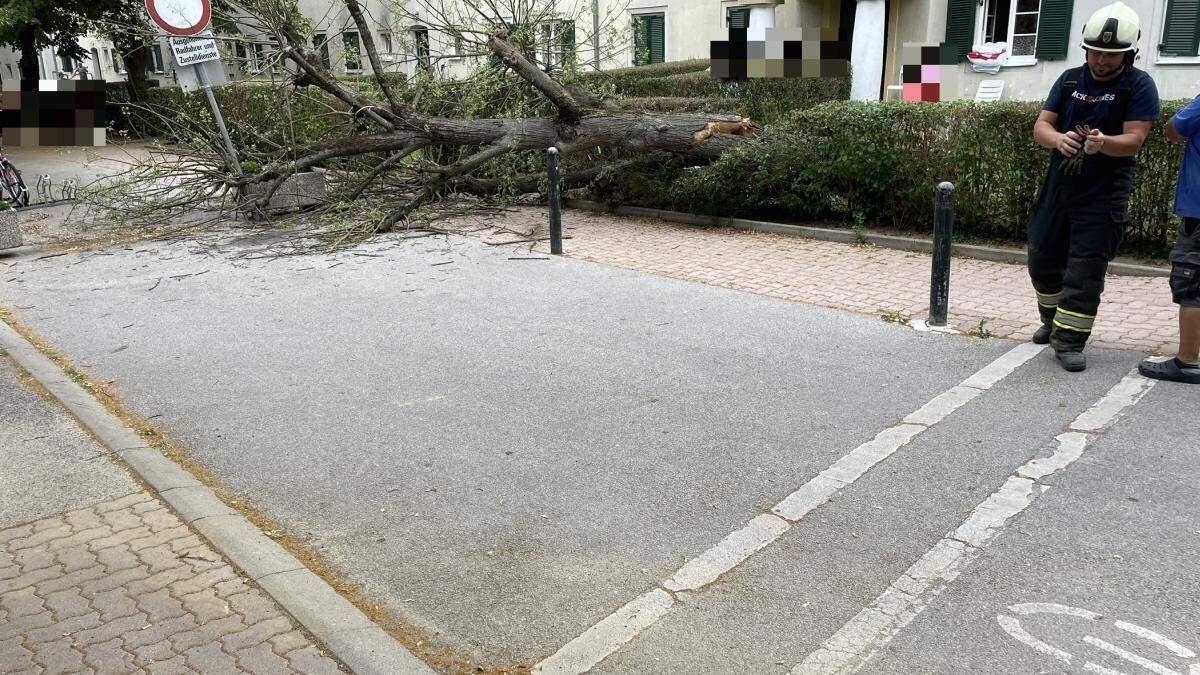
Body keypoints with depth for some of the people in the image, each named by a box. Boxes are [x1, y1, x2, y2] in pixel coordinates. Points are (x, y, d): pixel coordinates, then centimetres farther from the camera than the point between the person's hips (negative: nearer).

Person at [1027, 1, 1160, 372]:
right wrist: (1057, 138, -24)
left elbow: (1133, 140, -14)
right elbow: (1041, 125, 0)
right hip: (1059, 187, 5)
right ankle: (1052, 319, 35)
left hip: (1103, 196, -5)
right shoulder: (1070, 80, 7)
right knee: (1043, 259, 14)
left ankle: (1069, 339, -1)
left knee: (1085, 269, -7)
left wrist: (1102, 143, -36)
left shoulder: (1139, 86, -5)